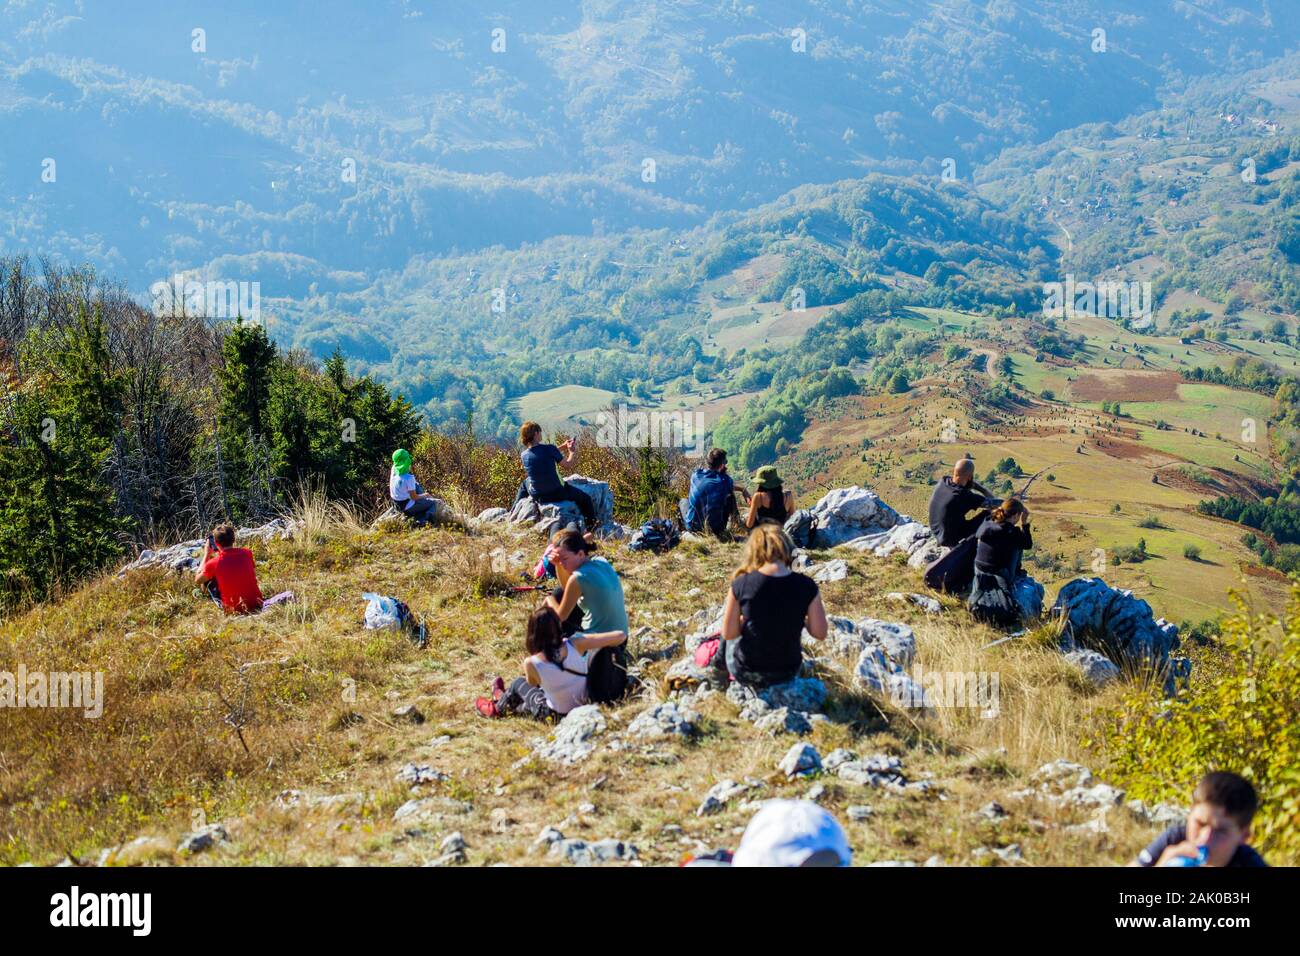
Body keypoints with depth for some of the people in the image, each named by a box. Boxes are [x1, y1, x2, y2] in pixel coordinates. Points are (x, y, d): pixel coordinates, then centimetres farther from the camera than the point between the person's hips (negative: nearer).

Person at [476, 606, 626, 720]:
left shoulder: (531, 664, -26)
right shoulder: (576, 645, -24)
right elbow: (621, 636, -22)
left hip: (554, 716, -3)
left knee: (518, 683, 25)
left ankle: (499, 708, 55)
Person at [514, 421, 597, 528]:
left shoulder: (524, 455, -7)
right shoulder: (550, 449, -21)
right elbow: (568, 463, -7)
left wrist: (562, 447, 18)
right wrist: (573, 451, 13)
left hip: (536, 496, 4)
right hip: (557, 494, -4)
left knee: (524, 484, 38)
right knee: (585, 498, 18)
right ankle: (591, 527, 22)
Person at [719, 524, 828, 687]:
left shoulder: (741, 585, -17)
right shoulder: (806, 586, -15)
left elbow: (728, 634, -10)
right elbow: (820, 633, -8)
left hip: (745, 674, -1)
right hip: (787, 674, 1)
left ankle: (720, 660, 47)